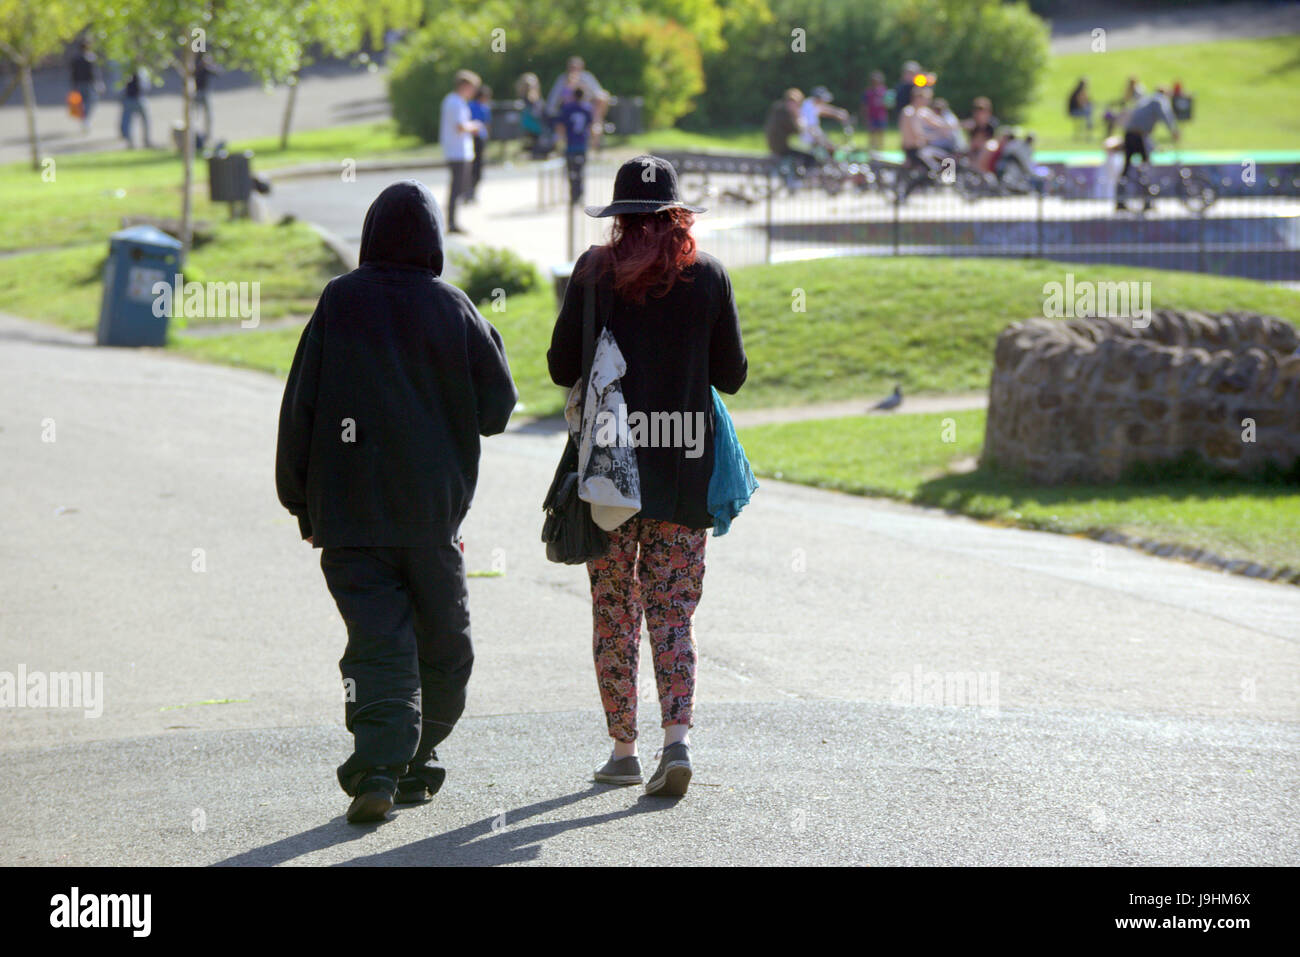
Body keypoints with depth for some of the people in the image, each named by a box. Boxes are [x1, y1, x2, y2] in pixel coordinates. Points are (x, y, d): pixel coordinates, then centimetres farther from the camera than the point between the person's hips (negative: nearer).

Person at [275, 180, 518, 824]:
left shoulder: (338, 304, -2)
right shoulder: (453, 310, -3)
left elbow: (299, 408, -1)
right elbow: (496, 407, 3)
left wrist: (299, 499, 7)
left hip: (350, 511, 0)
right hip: (433, 510, 0)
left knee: (378, 639, -4)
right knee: (443, 642, 16)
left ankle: (377, 765, -21)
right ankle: (418, 763, 23)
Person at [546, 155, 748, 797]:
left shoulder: (595, 271, -4)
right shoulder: (709, 275, -1)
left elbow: (561, 368, -2)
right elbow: (732, 376, 3)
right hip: (686, 463, 1)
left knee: (614, 610, 9)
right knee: (673, 611, 5)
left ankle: (623, 749, 10)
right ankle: (677, 737, -12)